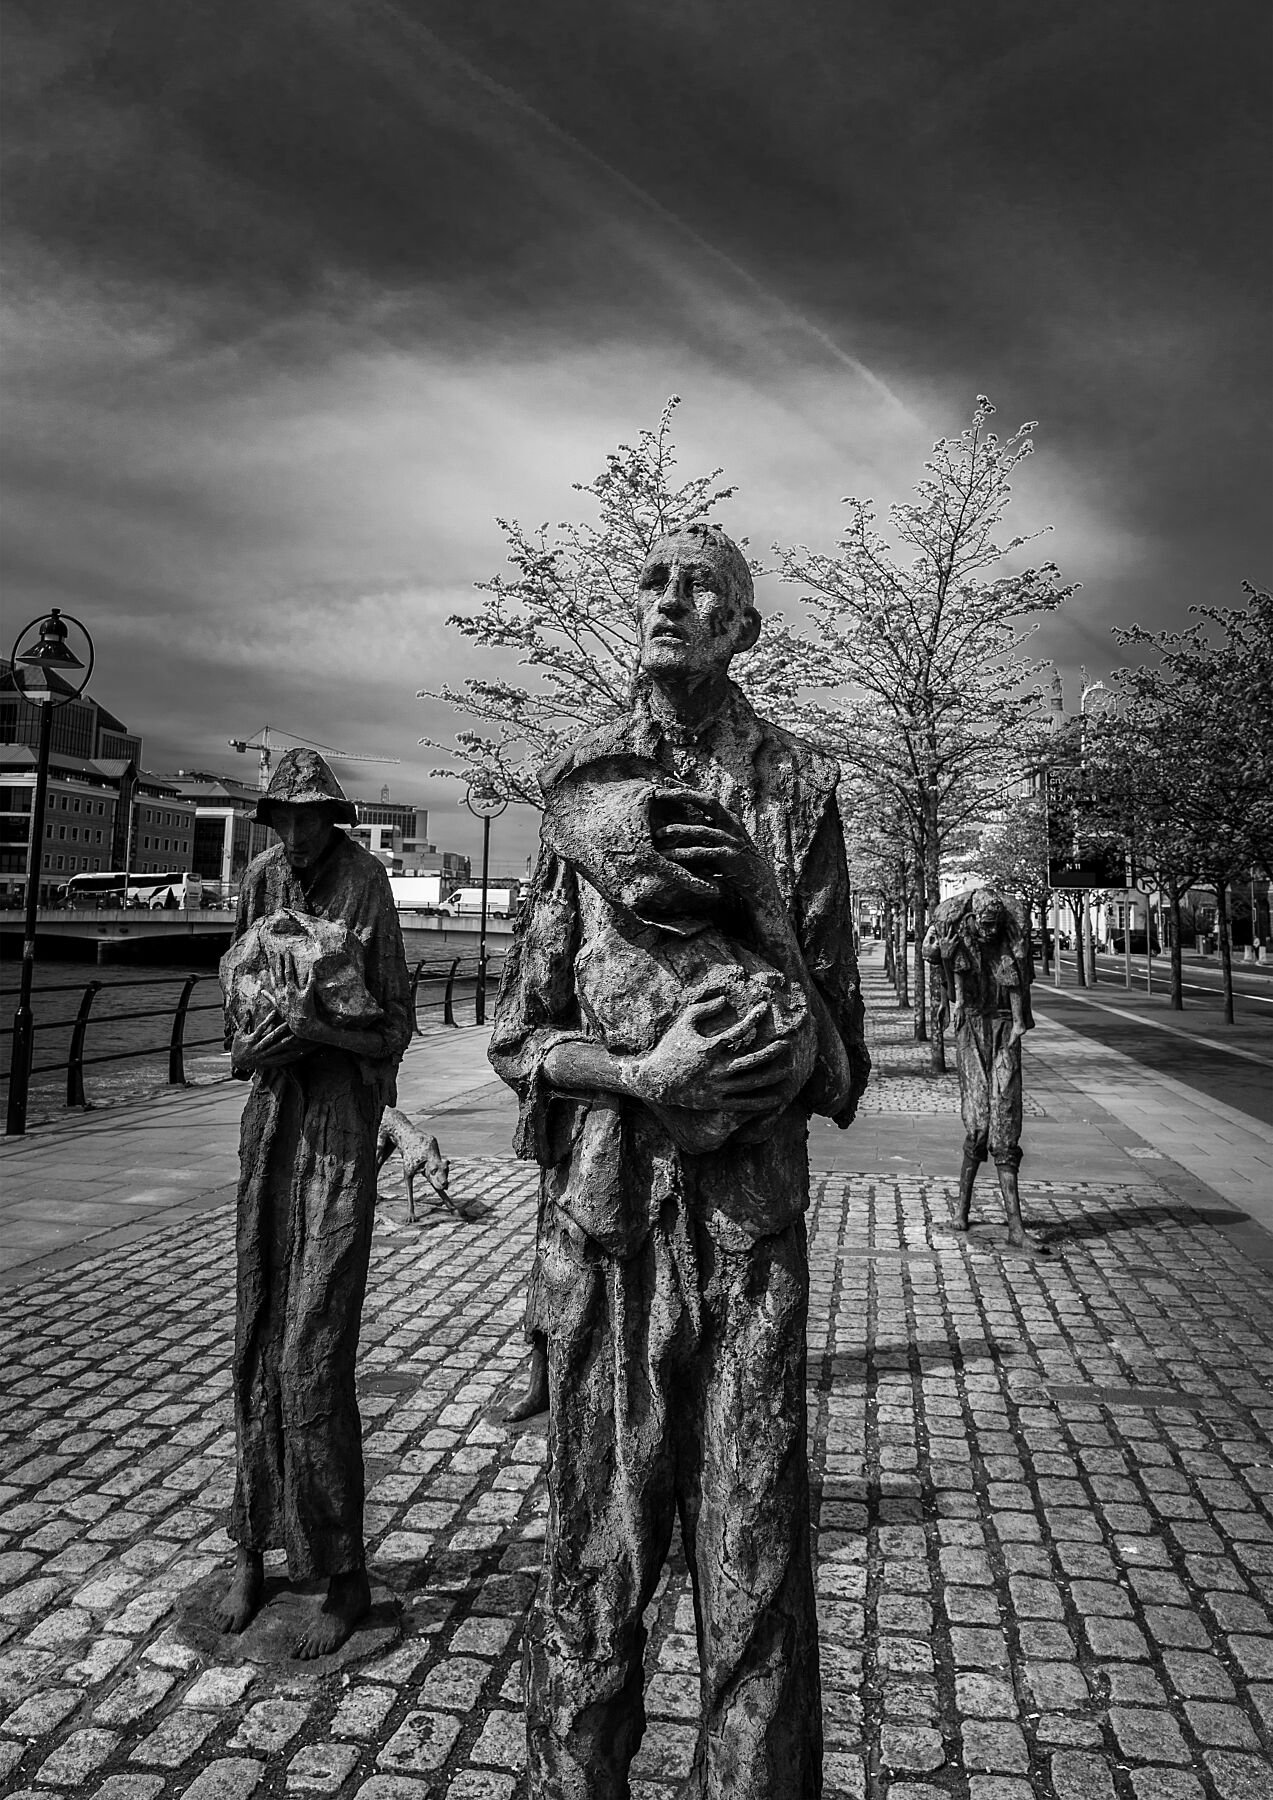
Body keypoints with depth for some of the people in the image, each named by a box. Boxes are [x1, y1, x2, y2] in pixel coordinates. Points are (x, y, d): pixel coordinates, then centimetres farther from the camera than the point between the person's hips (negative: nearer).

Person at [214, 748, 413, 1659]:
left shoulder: (366, 885, -9)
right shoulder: (262, 881, 6)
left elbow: (397, 1022, -6)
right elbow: (236, 1002, 13)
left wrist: (321, 1026, -21)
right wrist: (254, 1042, -8)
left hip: (342, 1119, -5)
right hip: (270, 1114, 5)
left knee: (314, 1352, -5)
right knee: (256, 1339, 12)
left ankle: (345, 1575, 12)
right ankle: (254, 1550, 29)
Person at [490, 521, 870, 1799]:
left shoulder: (797, 784, 4)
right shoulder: (577, 786, 6)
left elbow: (834, 1041, 6)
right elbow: (520, 1035, 5)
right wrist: (644, 1075, -12)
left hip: (752, 1208, 0)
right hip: (600, 1208, 1)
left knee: (755, 1552, 6)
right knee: (594, 1541, 11)